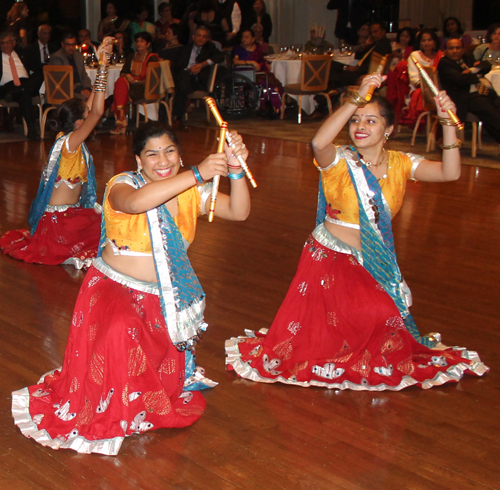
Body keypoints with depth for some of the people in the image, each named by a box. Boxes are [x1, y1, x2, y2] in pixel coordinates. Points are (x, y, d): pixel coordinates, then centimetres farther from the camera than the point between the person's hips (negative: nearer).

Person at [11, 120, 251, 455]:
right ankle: (106, 415, -15)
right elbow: (136, 202, -42)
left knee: (168, 376, 3)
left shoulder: (191, 192, -2)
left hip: (164, 297, 5)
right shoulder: (123, 184, -16)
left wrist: (236, 171, -32)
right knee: (120, 330, -36)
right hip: (115, 288, -5)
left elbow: (239, 212, -13)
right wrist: (196, 175, -47)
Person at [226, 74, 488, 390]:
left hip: (373, 263, 3)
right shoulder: (339, 161, -11)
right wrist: (357, 100, -40)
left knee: (387, 314, -14)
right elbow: (319, 142, -35)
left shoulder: (401, 164, 0)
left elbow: (450, 173, -13)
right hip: (330, 257, -3)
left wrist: (448, 124, -24)